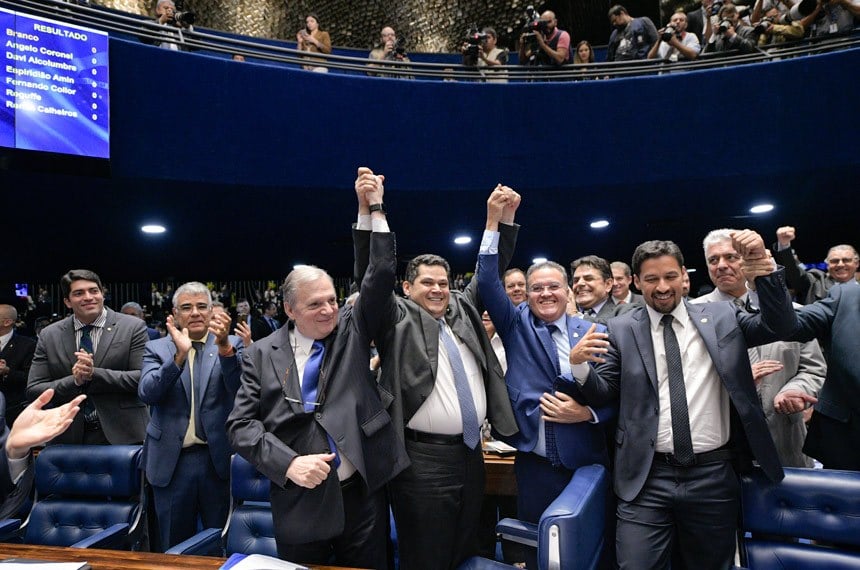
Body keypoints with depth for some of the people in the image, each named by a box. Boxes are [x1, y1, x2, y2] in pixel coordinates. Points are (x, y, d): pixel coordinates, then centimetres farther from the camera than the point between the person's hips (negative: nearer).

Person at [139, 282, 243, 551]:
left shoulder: (231, 345, 1)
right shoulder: (156, 348, 5)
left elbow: (241, 389, -14)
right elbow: (147, 394, -10)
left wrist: (224, 346, -29)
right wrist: (179, 355, -25)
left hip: (220, 458, -1)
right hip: (172, 461, 1)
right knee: (175, 547, 17)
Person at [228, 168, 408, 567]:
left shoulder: (351, 330, 2)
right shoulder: (262, 355, 1)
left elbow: (380, 277, -7)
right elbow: (241, 424, -2)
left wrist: (374, 210, -10)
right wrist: (288, 463, -15)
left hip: (362, 493, 1)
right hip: (300, 501, 0)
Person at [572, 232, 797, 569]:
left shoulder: (721, 318, 7)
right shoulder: (620, 331, 2)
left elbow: (781, 326, -1)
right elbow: (602, 395, 3)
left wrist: (762, 264, -14)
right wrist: (580, 365, -19)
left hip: (714, 477, 2)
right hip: (646, 478, -1)